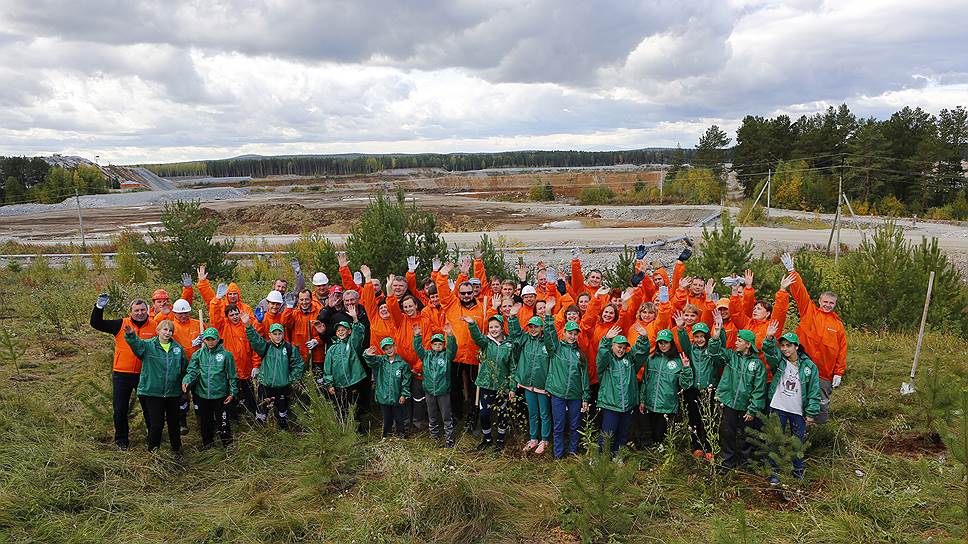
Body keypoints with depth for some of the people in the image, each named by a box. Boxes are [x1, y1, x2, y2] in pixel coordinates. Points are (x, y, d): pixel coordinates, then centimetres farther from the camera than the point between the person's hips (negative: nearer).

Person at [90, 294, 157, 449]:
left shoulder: (155, 327, -3)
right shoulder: (121, 325, -4)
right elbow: (96, 324, -4)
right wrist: (99, 307, -18)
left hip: (145, 374, 0)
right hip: (122, 374, 0)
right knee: (120, 409, 9)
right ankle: (121, 439, 27)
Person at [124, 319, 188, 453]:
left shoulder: (178, 348, 8)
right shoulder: (148, 345, -2)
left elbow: (184, 368, 17)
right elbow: (136, 344, -25)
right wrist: (130, 335, -45)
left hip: (173, 392, 3)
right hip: (152, 392, -3)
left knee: (174, 422, 13)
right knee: (156, 423, -1)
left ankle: (176, 448, 28)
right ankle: (153, 450, 18)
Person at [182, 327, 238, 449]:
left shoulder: (226, 354, -4)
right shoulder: (198, 354, 3)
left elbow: (232, 375, 1)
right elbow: (192, 371, -4)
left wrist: (233, 392, -1)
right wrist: (186, 380, -25)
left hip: (220, 394, -3)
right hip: (202, 394, 3)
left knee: (222, 420, 2)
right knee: (205, 421, 16)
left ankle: (227, 442, 20)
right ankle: (207, 442, 35)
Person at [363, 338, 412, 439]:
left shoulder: (402, 363, -6)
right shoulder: (380, 360, 1)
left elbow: (406, 380, -3)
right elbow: (371, 360, -17)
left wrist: (404, 394, -5)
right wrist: (367, 355, -41)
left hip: (397, 398, -2)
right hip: (383, 396, 2)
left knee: (399, 418, 10)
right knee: (386, 418, 14)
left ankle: (401, 434, 27)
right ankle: (386, 435, 28)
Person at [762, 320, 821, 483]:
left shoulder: (809, 366, -3)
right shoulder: (779, 360, -1)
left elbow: (814, 391, -1)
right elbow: (769, 351, -25)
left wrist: (811, 413, -4)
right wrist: (769, 338, -44)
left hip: (798, 411, 0)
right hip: (778, 408, 0)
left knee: (798, 441, 13)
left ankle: (798, 469, 33)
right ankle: (774, 471, 18)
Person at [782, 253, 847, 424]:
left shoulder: (838, 324, 9)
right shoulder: (809, 312, 6)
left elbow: (842, 350, 6)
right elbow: (799, 292, -2)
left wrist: (839, 373, 0)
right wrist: (791, 270, -10)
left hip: (824, 373, 1)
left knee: (822, 404, 7)